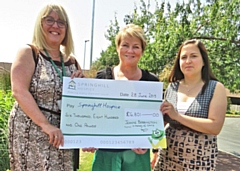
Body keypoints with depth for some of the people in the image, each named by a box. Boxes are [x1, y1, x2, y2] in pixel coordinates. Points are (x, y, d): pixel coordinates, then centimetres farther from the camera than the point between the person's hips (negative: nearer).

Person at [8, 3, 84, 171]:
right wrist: (46, 125, -23)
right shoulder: (28, 53, -4)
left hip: (63, 134, 5)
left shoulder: (72, 61, 11)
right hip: (31, 132, -5)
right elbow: (19, 91, -16)